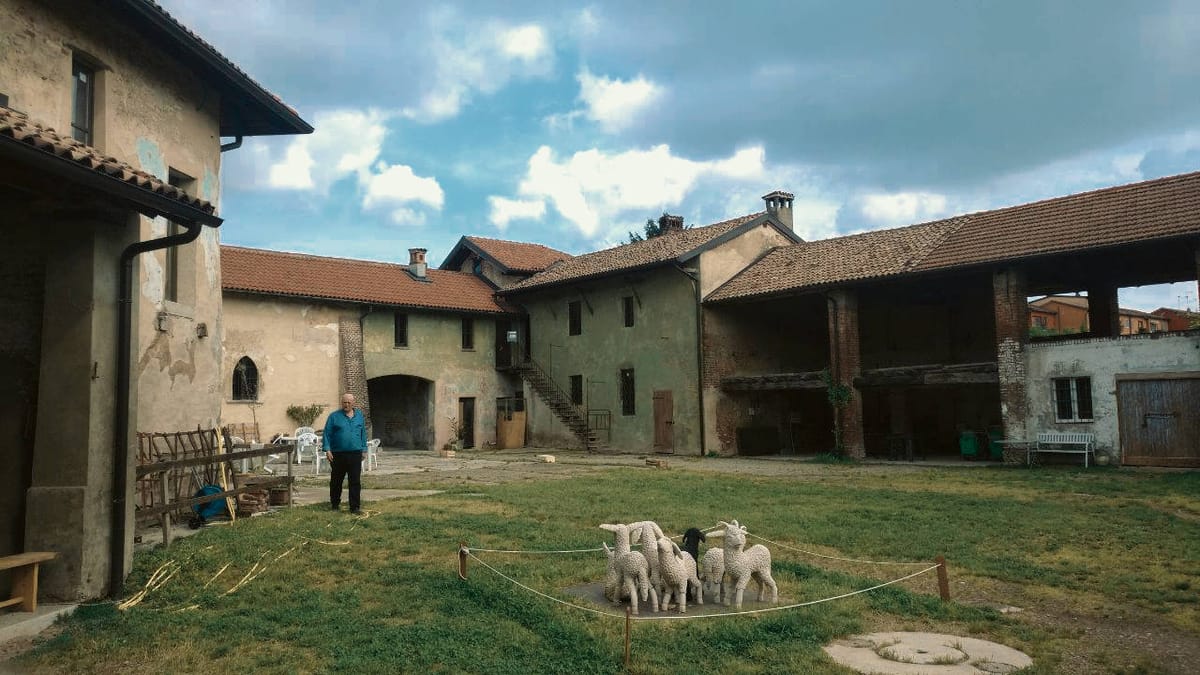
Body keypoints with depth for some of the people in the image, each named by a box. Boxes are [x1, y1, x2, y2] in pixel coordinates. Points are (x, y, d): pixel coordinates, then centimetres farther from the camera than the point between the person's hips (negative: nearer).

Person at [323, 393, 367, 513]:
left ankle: (355, 507, 1)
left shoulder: (359, 415, 11)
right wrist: (327, 449, -10)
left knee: (355, 481, -2)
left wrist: (364, 449, 14)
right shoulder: (334, 416, 1)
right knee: (336, 481, 12)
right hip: (338, 454, -1)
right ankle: (335, 503, 28)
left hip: (355, 454, 1)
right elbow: (327, 434, -1)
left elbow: (363, 434, 17)